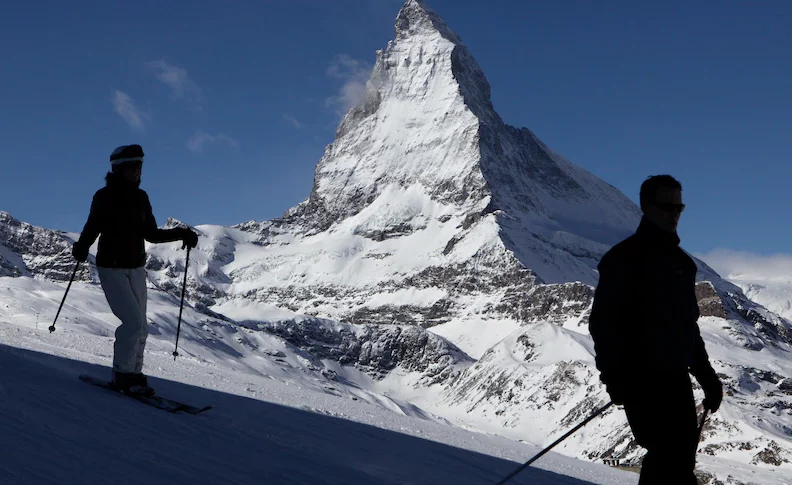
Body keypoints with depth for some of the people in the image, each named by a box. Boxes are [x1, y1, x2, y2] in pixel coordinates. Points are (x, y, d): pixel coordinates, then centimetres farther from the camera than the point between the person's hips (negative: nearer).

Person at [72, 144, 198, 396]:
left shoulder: (140, 198, 6)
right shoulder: (104, 196, -9)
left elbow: (150, 233, 12)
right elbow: (91, 228, -8)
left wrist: (180, 234, -1)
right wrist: (81, 248, -28)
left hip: (136, 268, 6)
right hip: (111, 268, -6)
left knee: (140, 327, 4)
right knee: (133, 323, -15)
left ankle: (133, 374, 16)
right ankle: (122, 374, -1)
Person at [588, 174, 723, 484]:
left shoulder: (682, 262, 17)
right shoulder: (624, 258, -6)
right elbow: (602, 322, -12)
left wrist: (706, 376, 18)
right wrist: (615, 377, -20)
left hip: (676, 379, 8)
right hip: (642, 379, -8)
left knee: (678, 458, 7)